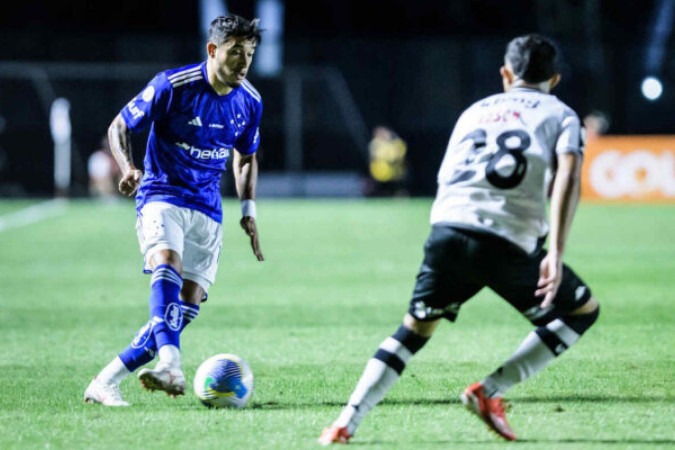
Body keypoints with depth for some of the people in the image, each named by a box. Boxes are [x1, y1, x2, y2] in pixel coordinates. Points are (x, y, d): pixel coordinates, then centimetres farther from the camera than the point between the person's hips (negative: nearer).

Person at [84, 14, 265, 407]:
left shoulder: (250, 102, 4)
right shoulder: (173, 86, -11)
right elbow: (119, 127, -3)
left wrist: (248, 210, 8)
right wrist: (129, 168, -22)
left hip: (207, 210, 5)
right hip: (162, 196, -5)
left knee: (188, 307, -5)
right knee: (168, 267, -34)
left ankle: (106, 382, 2)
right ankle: (170, 364, -47)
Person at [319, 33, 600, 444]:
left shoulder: (475, 111, 29)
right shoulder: (560, 116, 15)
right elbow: (568, 175, -5)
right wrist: (555, 253, -13)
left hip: (447, 229, 4)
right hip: (509, 241, -4)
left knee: (415, 329, 22)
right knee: (583, 311, 16)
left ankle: (347, 423, 7)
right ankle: (490, 391, 5)